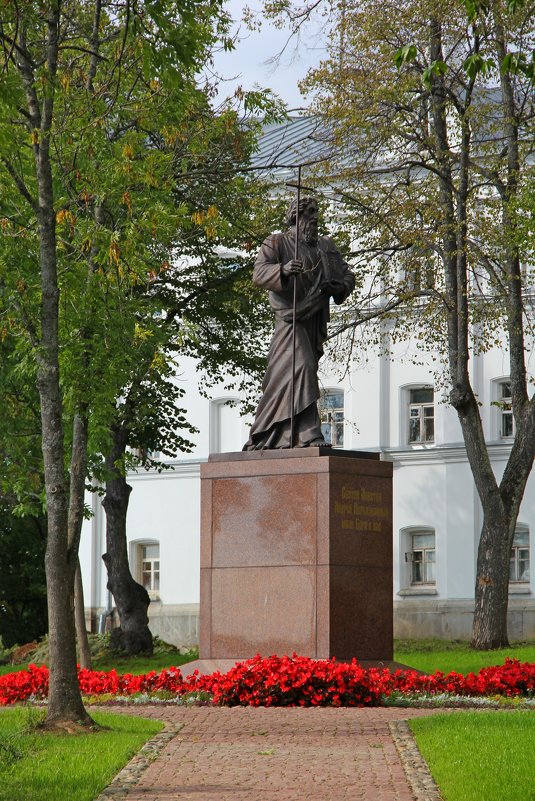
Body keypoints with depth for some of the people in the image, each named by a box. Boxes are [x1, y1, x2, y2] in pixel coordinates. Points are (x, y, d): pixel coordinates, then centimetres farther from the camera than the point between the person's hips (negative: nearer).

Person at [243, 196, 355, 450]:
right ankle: (308, 435, -30)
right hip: (291, 317, -6)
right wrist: (283, 270, -31)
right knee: (300, 367, -23)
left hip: (316, 322, 6)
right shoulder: (276, 243, 6)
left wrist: (340, 287, -4)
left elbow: (347, 275, 21)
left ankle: (262, 439, 12)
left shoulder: (327, 246, 23)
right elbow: (259, 272, -9)